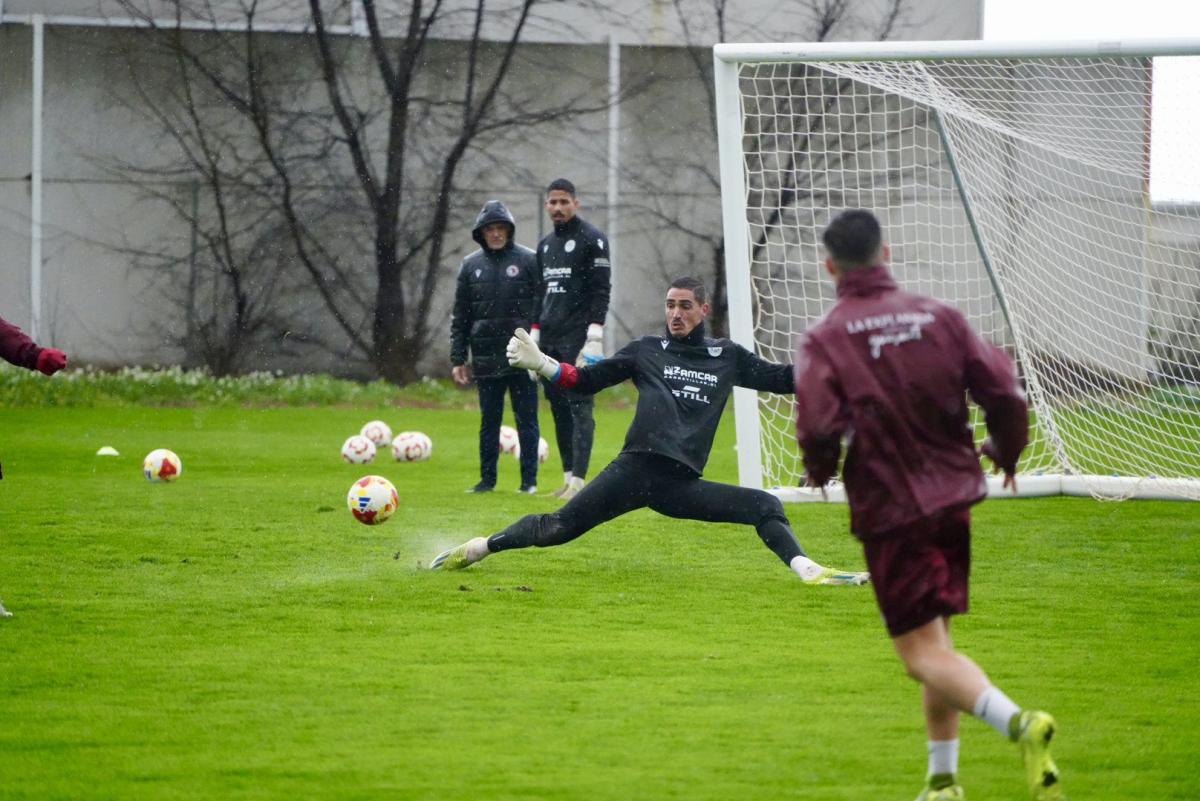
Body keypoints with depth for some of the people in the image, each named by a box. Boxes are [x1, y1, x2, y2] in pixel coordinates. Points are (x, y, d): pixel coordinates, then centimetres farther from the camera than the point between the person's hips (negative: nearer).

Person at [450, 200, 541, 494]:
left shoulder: (527, 260, -1)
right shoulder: (471, 266, 8)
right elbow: (460, 316, 10)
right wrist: (457, 359, 6)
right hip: (486, 357, 3)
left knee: (526, 420, 1)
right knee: (489, 420, 7)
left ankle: (529, 479, 6)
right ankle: (487, 478, 13)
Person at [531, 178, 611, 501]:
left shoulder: (592, 239, -3)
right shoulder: (545, 244, 18)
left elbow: (602, 290, -9)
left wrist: (594, 337, -16)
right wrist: (534, 336, 15)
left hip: (577, 338, -7)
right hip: (549, 340, 7)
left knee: (579, 407, -11)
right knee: (558, 409, 6)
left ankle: (578, 480, -15)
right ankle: (568, 477, 10)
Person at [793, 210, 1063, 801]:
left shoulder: (824, 341, -9)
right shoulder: (940, 318, 2)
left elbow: (819, 429, -19)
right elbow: (1004, 392, -2)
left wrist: (819, 471, 3)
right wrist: (1005, 454, 17)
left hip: (889, 509, -5)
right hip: (954, 496, 5)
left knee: (924, 654, -6)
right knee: (937, 638, 19)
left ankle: (1017, 722, -31)